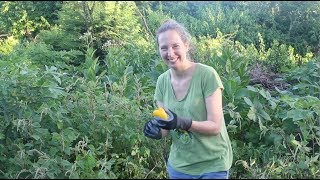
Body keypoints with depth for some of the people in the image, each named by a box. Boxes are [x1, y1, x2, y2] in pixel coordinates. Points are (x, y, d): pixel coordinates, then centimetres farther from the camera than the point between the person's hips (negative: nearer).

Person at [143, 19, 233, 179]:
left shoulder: (206, 74, -17)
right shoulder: (162, 81, -3)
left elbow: (215, 126, -17)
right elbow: (166, 127, 2)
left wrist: (183, 123, -32)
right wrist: (157, 131, -19)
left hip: (212, 166, -4)